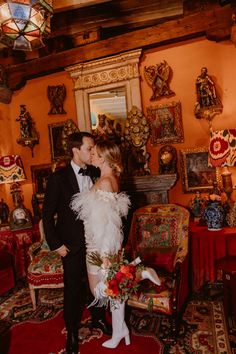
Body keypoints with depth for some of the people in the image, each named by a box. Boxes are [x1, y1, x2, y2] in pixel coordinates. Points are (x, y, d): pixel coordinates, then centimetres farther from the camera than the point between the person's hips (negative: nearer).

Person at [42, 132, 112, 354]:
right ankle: (72, 332, 37)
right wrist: (56, 244, -9)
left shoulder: (96, 174, -4)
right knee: (73, 289, 12)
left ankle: (98, 319, 45)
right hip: (72, 245, -3)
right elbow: (47, 214, -8)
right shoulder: (59, 177, -14)